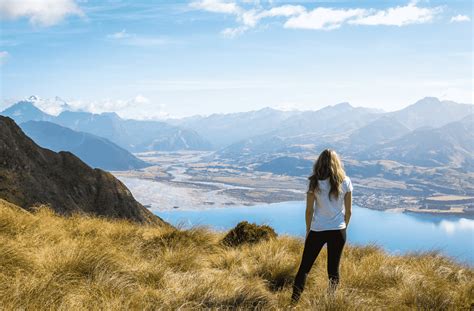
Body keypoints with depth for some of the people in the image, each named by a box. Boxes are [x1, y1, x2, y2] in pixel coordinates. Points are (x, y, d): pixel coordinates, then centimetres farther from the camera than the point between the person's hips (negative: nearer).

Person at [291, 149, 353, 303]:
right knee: (333, 269, 12)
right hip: (338, 230, 2)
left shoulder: (315, 183, -7)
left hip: (317, 230, -2)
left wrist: (308, 231, 9)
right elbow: (348, 211, 3)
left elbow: (309, 210, -4)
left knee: (304, 267, 6)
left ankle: (294, 302, 3)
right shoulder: (345, 182, -2)